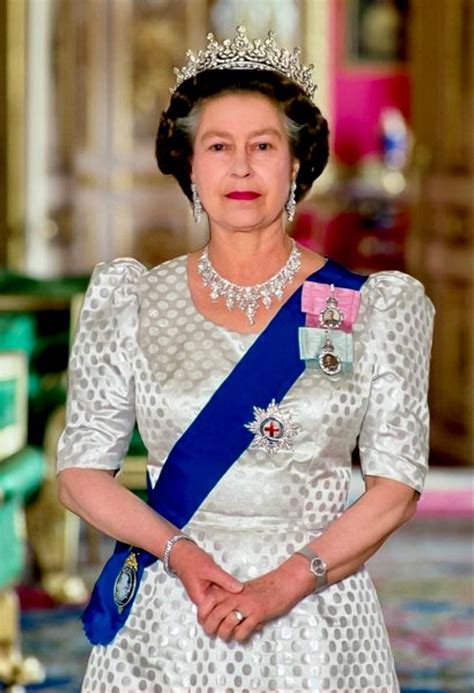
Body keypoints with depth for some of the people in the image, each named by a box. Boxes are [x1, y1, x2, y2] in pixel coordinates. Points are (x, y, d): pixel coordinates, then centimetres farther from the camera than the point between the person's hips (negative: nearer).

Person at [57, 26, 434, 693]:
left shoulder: (373, 307, 2)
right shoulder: (131, 302, 5)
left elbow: (396, 484, -3)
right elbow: (81, 473, 3)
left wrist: (285, 584, -16)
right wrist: (180, 553, -14)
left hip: (317, 621, -1)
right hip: (168, 616, 1)